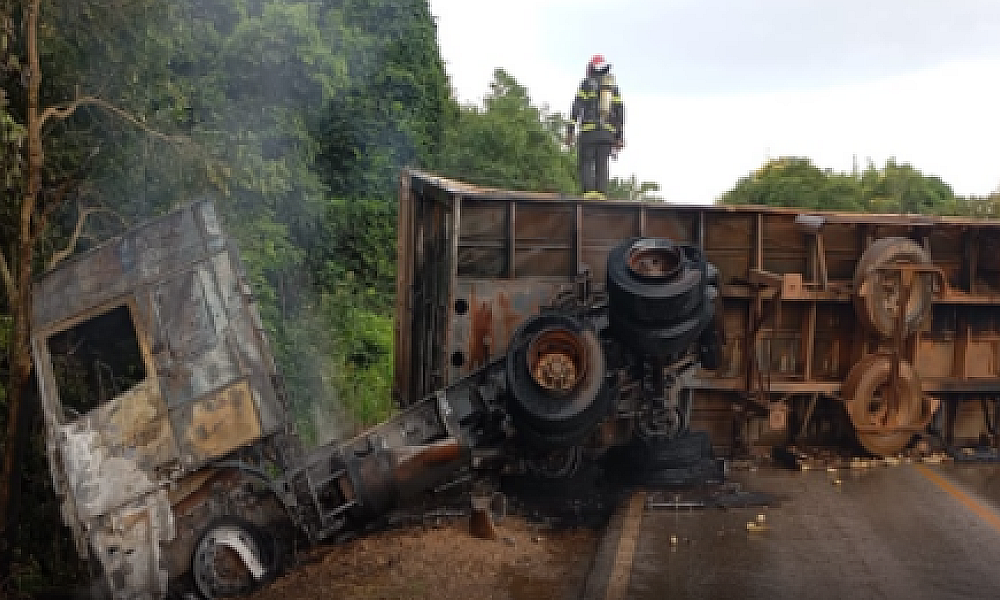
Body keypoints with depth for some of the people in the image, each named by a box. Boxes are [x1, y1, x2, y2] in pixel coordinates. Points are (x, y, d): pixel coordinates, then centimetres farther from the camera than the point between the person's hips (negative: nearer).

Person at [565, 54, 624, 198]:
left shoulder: (586, 84, 2)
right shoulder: (613, 86, 14)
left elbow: (576, 107, -7)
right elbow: (620, 112, 11)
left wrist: (570, 131, -8)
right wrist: (619, 138, 13)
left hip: (589, 132, -4)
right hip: (607, 132, 4)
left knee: (586, 164, -1)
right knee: (602, 165, 4)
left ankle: (589, 192, -17)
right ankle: (601, 193, -7)